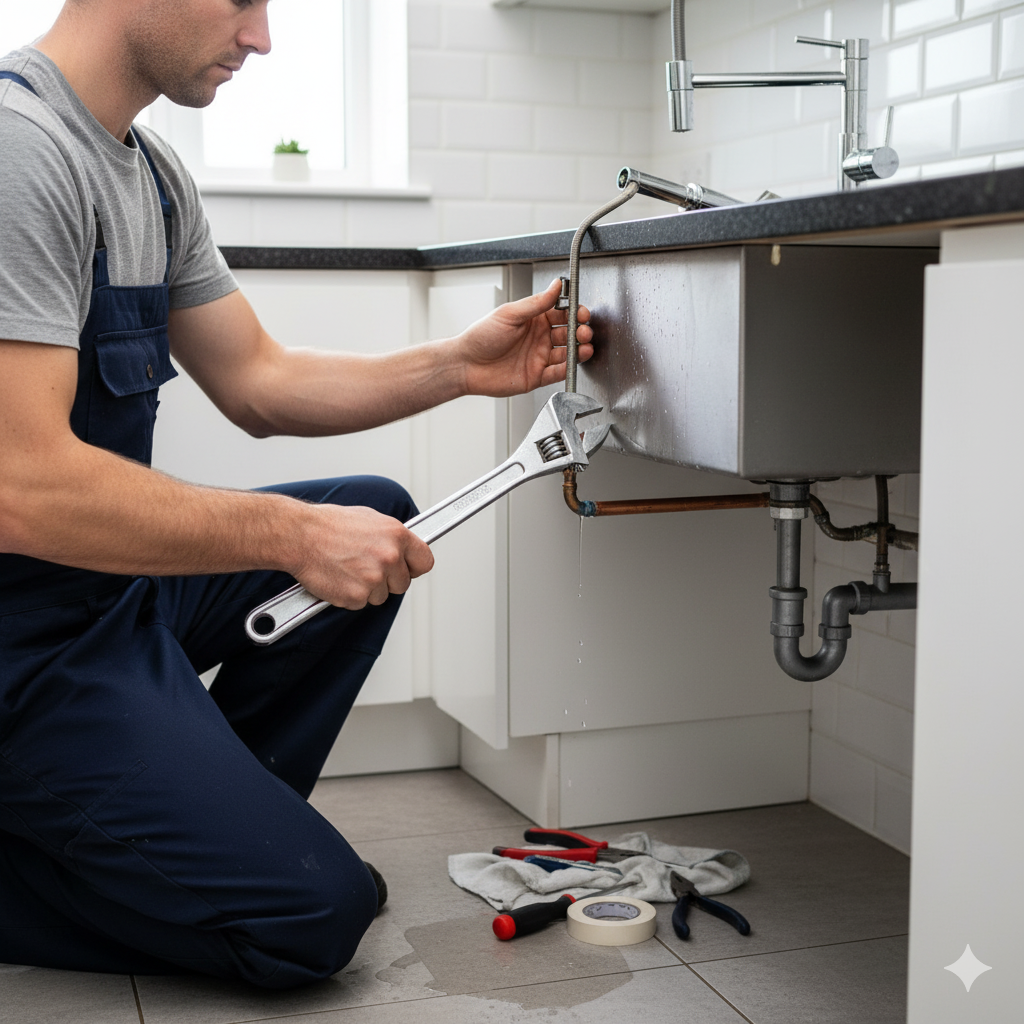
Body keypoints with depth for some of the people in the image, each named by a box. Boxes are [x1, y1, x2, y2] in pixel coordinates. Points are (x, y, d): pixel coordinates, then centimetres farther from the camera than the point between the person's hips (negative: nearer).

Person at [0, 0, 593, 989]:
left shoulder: (152, 174, 9)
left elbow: (258, 382, 13)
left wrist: (457, 366, 1)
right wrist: (295, 536, -23)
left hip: (112, 577, 10)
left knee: (376, 514, 14)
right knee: (312, 914, -13)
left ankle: (208, 813, 13)